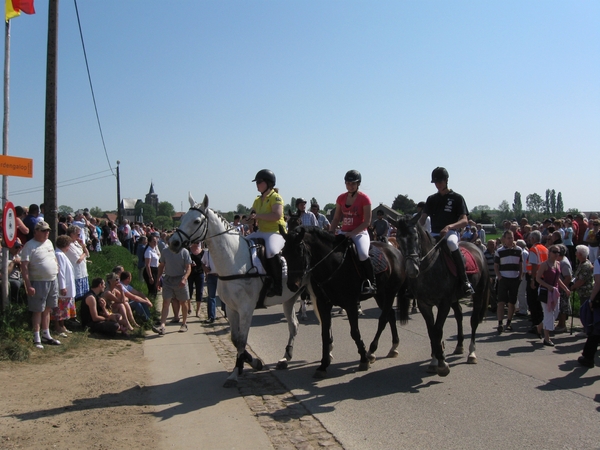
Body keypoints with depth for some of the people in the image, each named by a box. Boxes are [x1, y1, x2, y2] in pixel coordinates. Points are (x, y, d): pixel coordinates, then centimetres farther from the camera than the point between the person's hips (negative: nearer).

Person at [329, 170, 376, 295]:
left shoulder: (364, 198, -7)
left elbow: (367, 221, -11)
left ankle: (371, 283, -16)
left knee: (362, 254, -32)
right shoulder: (341, 198, 8)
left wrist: (353, 233, -20)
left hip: (360, 233, -6)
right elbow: (336, 218, 13)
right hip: (344, 233, 6)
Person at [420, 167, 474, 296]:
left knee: (451, 242, -39)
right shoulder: (431, 199, 16)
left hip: (451, 232, -5)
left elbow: (464, 221, -7)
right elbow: (422, 219, 10)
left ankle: (464, 281, -33)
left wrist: (449, 227, -25)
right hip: (434, 234, 5)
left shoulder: (456, 198, 3)